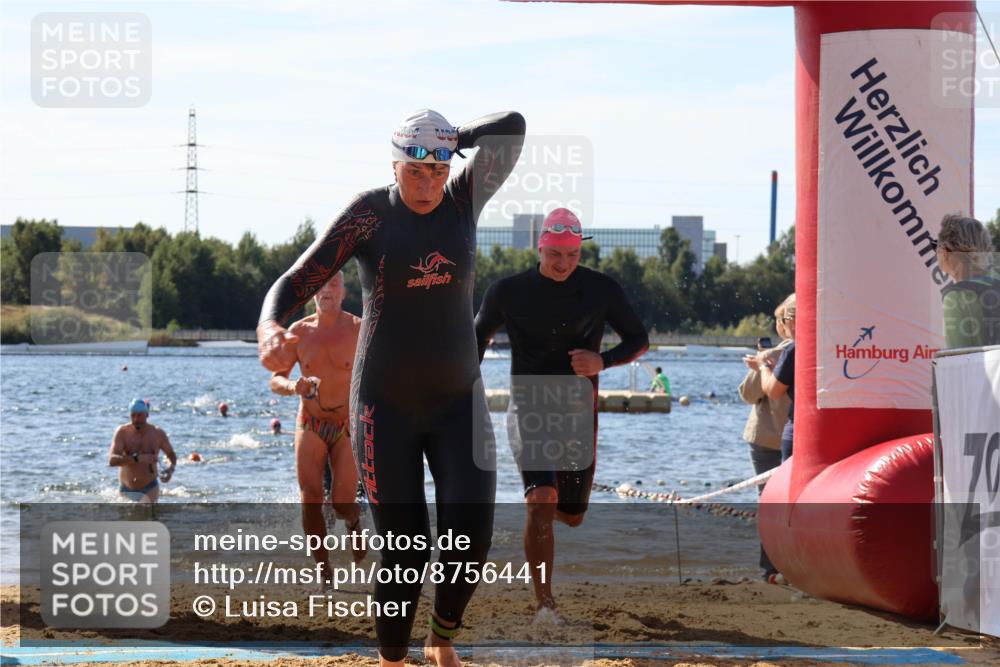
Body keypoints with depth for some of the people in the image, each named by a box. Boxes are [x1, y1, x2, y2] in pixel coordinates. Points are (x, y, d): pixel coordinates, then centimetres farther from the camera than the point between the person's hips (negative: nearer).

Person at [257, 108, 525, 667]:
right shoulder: (371, 213, -9)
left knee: (472, 536, -9)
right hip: (387, 407, -3)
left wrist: (449, 142, -1)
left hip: (458, 401, 3)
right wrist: (270, 330, -35)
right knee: (406, 551, -5)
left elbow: (513, 128, -7)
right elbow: (296, 282, -15)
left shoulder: (464, 201, 0)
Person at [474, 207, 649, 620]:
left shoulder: (601, 289, -2)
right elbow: (478, 337, 13)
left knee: (572, 515, 10)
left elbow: (639, 340, 7)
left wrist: (603, 361, -13)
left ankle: (543, 503, 49)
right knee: (542, 502, -22)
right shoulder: (509, 291, -3)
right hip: (528, 405, -2)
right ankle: (544, 603, -18)